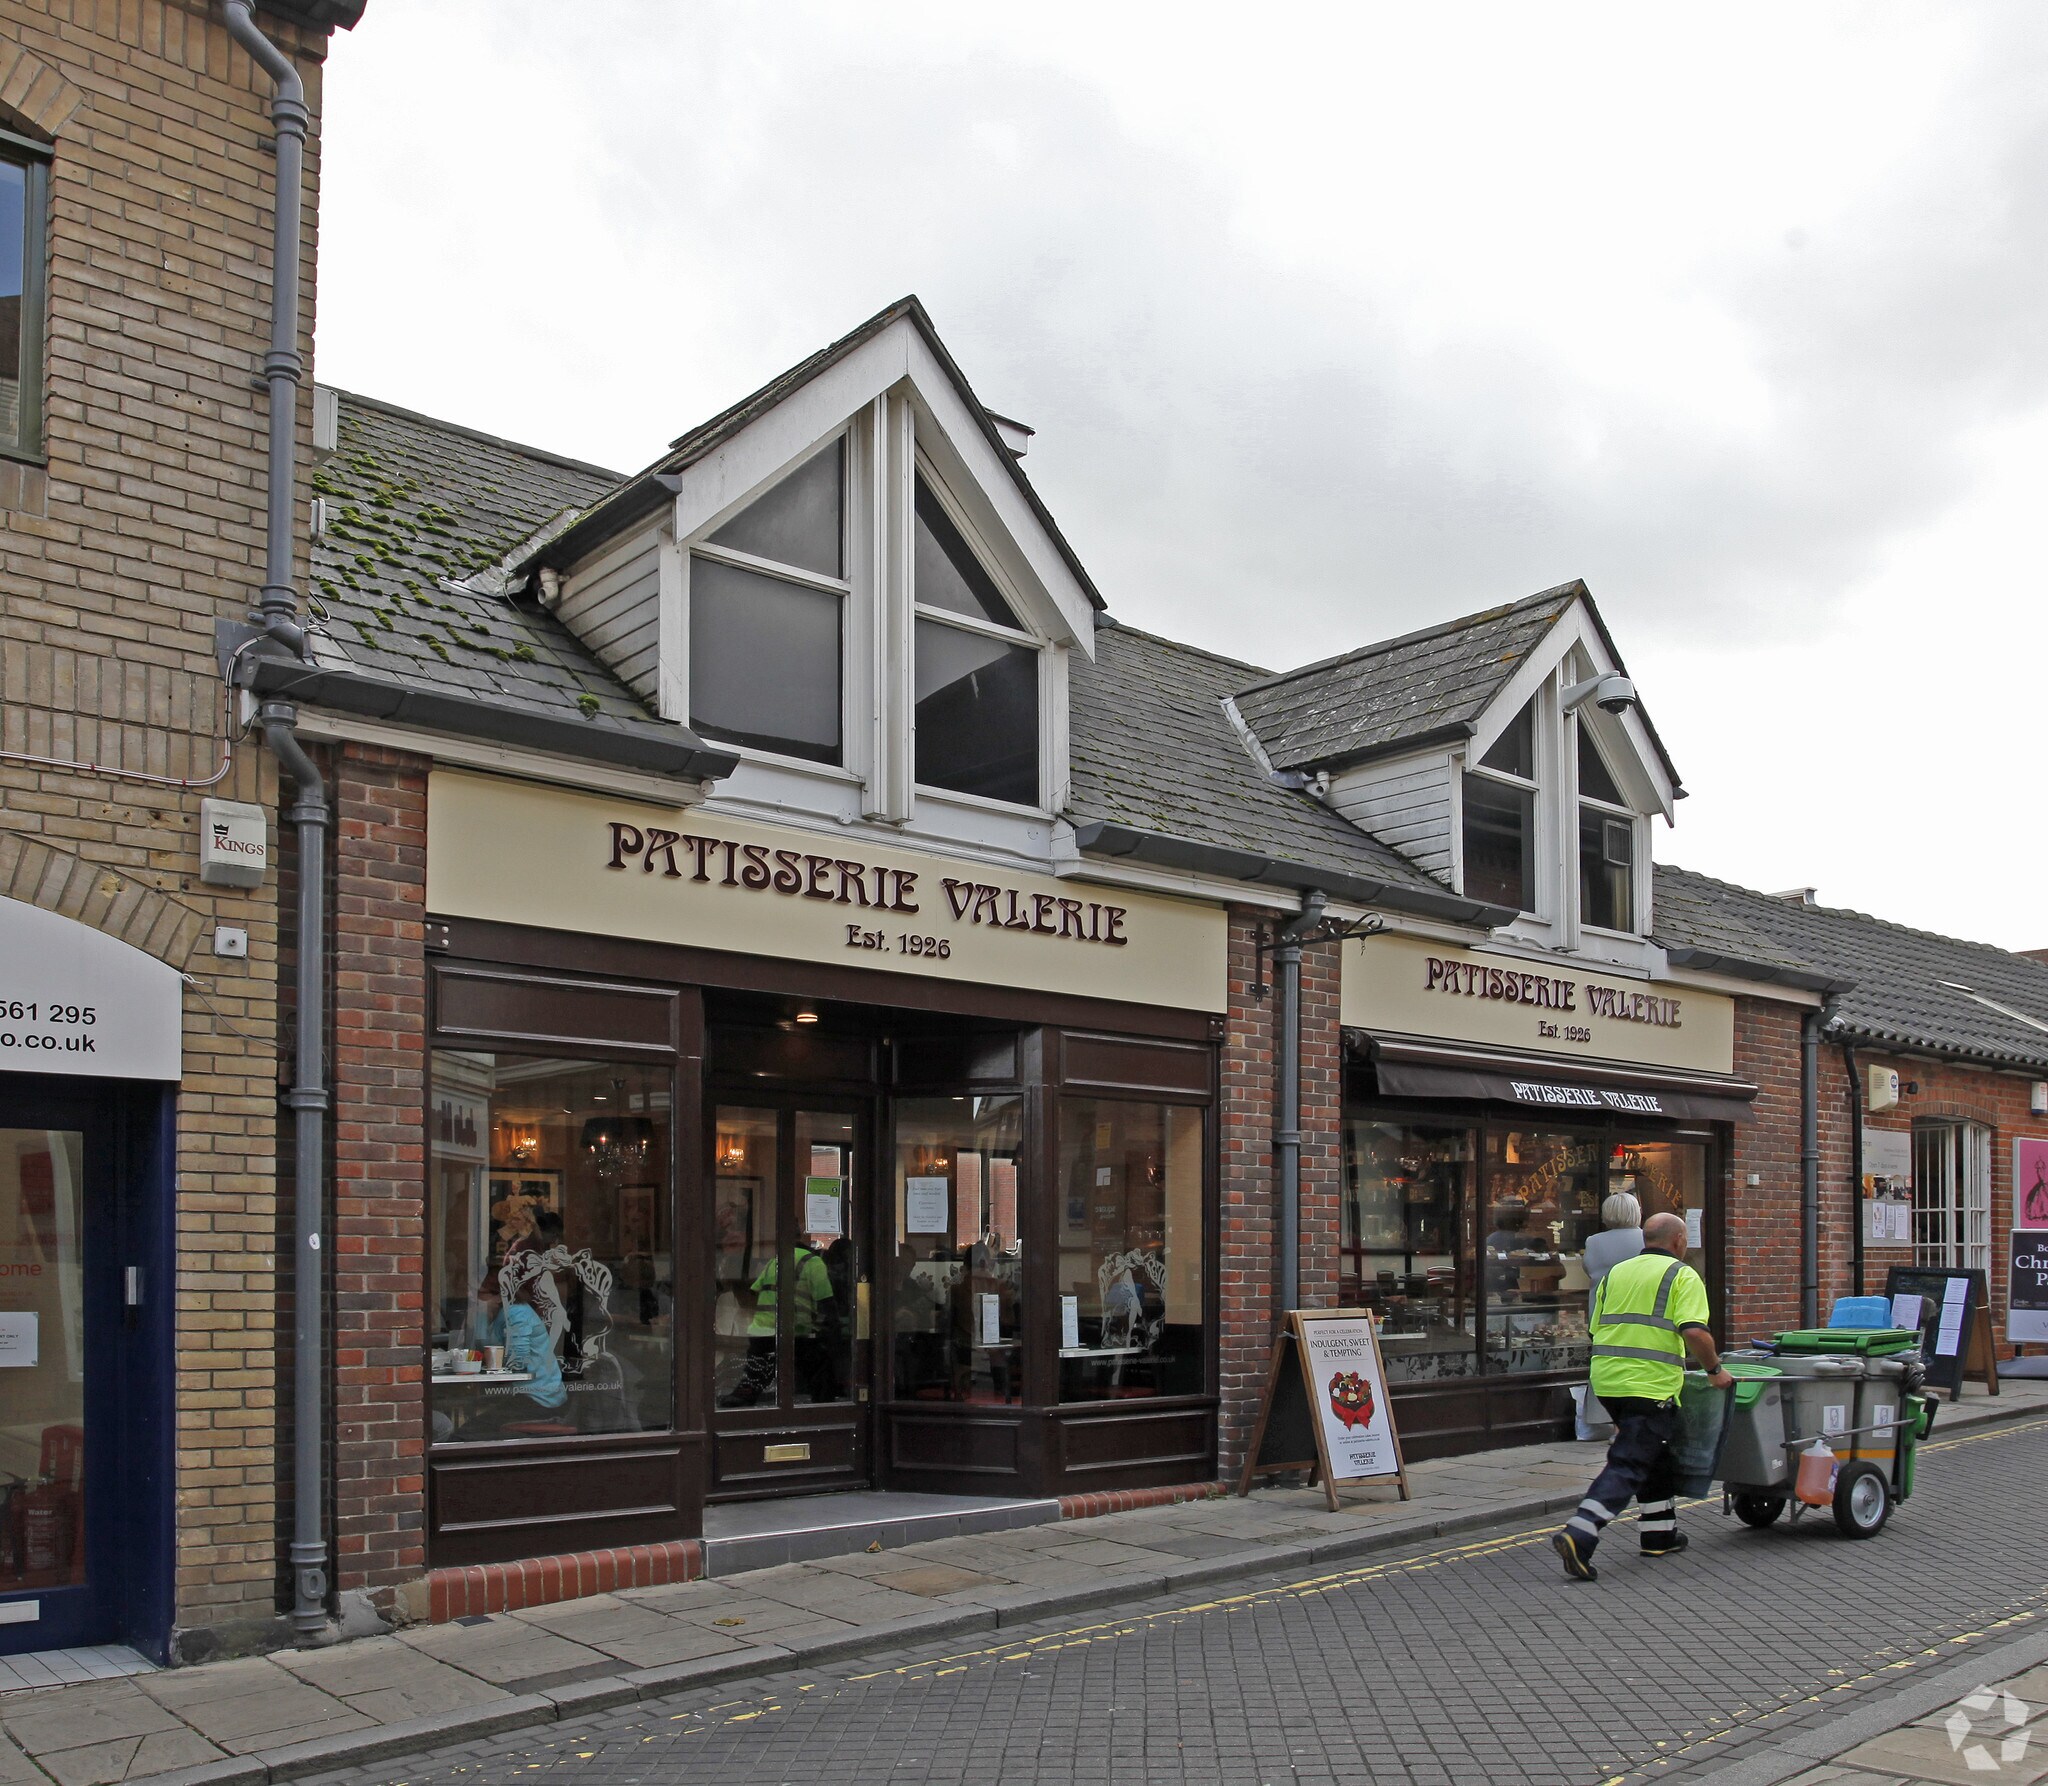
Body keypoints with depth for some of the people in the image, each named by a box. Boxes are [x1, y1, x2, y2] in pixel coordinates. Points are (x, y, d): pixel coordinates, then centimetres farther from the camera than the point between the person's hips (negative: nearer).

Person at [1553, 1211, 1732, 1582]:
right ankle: (1579, 1536, -19)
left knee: (1656, 1454, 24)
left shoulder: (1616, 1273, 18)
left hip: (1606, 1380, 7)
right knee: (1628, 1465, -7)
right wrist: (1714, 1370, -1)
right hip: (1650, 1386, -7)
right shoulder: (1682, 1275, -2)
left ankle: (1661, 1534, 30)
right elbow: (1694, 1332, -15)